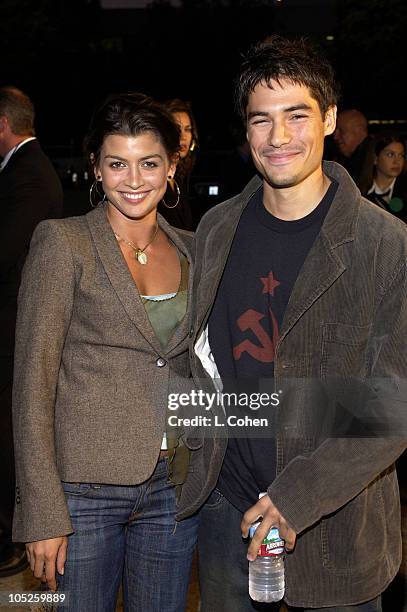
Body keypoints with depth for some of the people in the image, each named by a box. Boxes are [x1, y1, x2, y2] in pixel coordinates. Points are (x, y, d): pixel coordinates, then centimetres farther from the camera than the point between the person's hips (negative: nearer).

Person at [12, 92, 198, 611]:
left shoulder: (191, 251, 7)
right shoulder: (62, 243, -7)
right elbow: (33, 383, -10)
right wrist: (42, 512, -13)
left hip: (174, 488, 4)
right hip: (84, 489, -4)